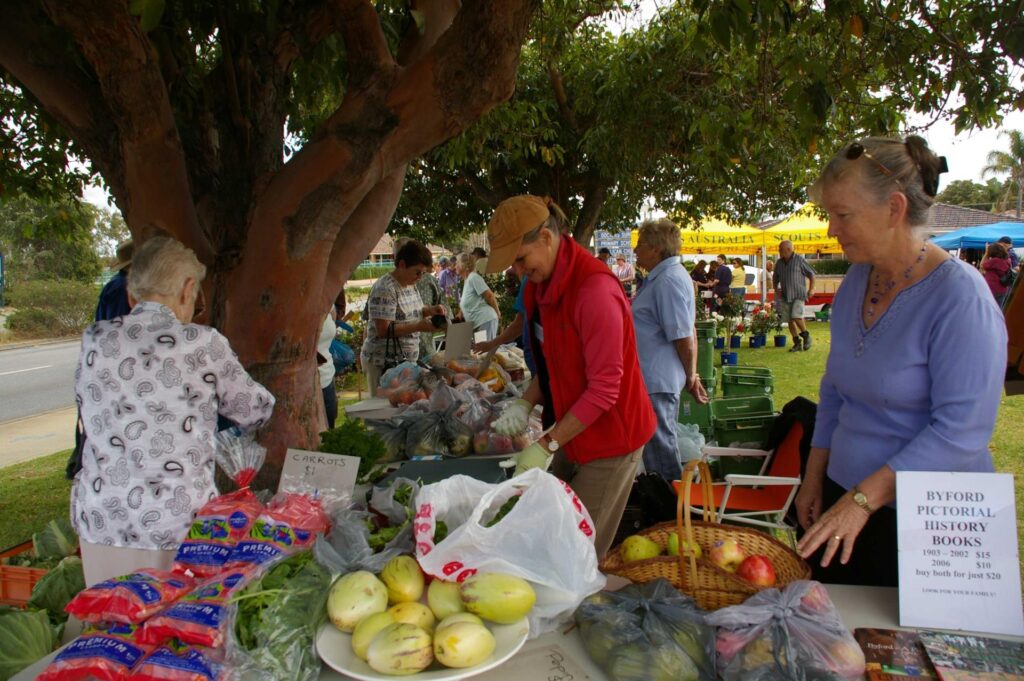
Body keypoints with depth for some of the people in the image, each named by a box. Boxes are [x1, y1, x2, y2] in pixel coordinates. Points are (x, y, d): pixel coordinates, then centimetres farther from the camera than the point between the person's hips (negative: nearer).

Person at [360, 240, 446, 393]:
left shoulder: (410, 284, 9)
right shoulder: (385, 289, -18)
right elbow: (383, 330, -22)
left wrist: (430, 310, 2)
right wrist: (419, 326, -23)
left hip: (407, 360, 8)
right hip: (384, 363, -8)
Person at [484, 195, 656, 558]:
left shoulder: (595, 289, -24)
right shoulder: (541, 286, 6)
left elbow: (604, 388, -24)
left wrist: (547, 445, -22)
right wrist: (525, 404, 0)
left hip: (609, 436, -8)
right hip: (571, 432, 8)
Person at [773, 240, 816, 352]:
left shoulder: (799, 260, -3)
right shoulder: (779, 263, 11)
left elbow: (811, 274, 2)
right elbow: (775, 278, 25)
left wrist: (811, 289, -5)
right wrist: (776, 289, 11)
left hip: (798, 295, -6)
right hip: (785, 296, 6)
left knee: (796, 316, -20)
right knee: (790, 321, 3)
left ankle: (806, 335, 3)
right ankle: (797, 343, 12)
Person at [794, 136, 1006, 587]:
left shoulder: (959, 296, -17)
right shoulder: (856, 281, 5)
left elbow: (961, 429, -22)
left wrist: (864, 497, -23)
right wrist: (815, 476, 11)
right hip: (844, 499, 7)